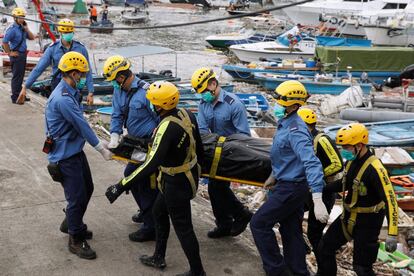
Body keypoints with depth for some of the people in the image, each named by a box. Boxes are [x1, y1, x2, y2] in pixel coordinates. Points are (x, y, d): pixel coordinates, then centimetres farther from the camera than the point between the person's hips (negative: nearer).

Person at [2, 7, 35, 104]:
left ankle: (19, 95, 27)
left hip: (23, 54, 9)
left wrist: (26, 29, -2)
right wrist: (9, 53, -15)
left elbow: (32, 38, 10)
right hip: (16, 55, -9)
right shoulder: (12, 29, -16)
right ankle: (15, 98, 2)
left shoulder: (22, 28, 10)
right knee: (17, 76, -4)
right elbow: (4, 42, -22)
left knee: (21, 76, 16)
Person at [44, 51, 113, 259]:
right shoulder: (63, 99, -26)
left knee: (87, 188, 20)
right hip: (65, 156, -10)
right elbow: (82, 126, -20)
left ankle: (71, 224, 40)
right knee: (77, 197, -2)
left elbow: (80, 124, 11)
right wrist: (101, 149, -11)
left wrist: (99, 144, 9)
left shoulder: (71, 93, 6)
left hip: (76, 150, 10)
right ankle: (76, 241, 14)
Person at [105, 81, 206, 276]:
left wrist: (121, 187, -36)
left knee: (182, 227, 9)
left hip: (177, 183, -9)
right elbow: (198, 144, 8)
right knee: (159, 212, 26)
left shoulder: (167, 128, -31)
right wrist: (199, 163, 28)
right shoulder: (186, 114, -7)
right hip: (190, 172, 9)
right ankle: (158, 258, 42)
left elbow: (151, 165, -37)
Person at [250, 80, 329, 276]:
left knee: (259, 224, -2)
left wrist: (318, 201, -41)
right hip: (289, 184, 9)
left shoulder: (295, 131, -25)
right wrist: (274, 174, 28)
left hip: (291, 189, -9)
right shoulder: (285, 124, 6)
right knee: (291, 230, 15)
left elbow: (311, 163, -34)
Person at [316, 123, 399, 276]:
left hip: (367, 223, -8)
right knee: (324, 248, 14)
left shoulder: (375, 169, -27)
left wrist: (392, 235, -31)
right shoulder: (351, 161, -1)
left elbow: (390, 200, -28)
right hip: (348, 217, 8)